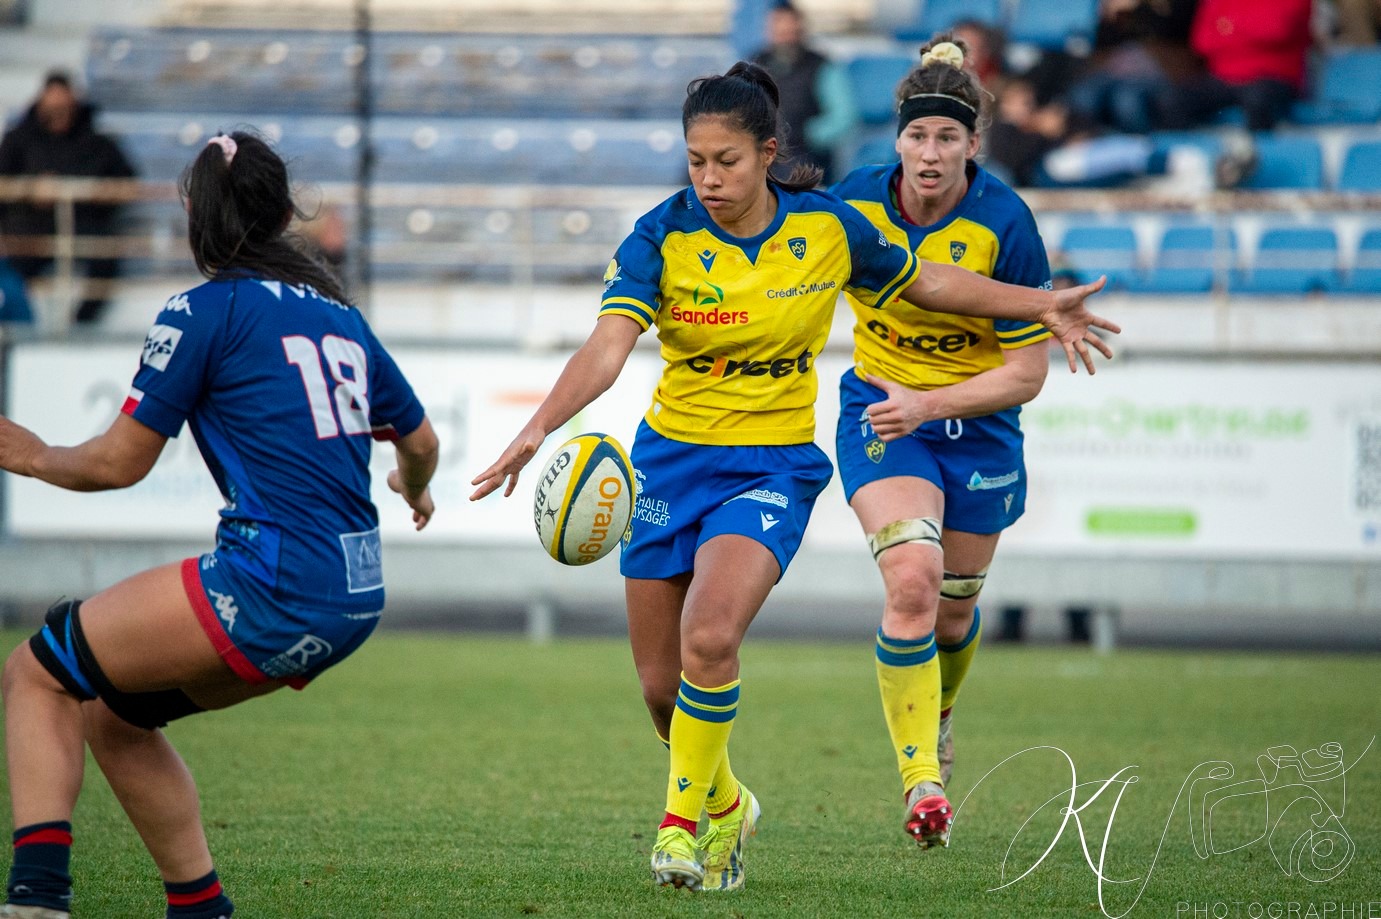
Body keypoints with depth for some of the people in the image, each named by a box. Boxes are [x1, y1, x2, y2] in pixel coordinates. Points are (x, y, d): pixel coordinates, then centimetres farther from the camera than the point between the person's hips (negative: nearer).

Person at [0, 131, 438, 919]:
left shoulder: (206, 312, -3)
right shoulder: (338, 314, 17)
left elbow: (121, 461, -1)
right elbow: (420, 442, 29)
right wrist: (414, 491, 53)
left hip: (273, 584, -7)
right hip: (357, 597, 7)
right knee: (115, 717, 22)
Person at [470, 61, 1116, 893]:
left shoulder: (829, 227, -6)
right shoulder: (663, 236, -11)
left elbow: (922, 281, 12)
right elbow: (609, 346, -24)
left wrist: (1040, 306, 10)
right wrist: (537, 431, -40)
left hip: (774, 466, -2)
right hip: (671, 458, 2)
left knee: (709, 641, -26)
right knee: (662, 685, 6)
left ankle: (685, 822, -7)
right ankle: (725, 805, 36)